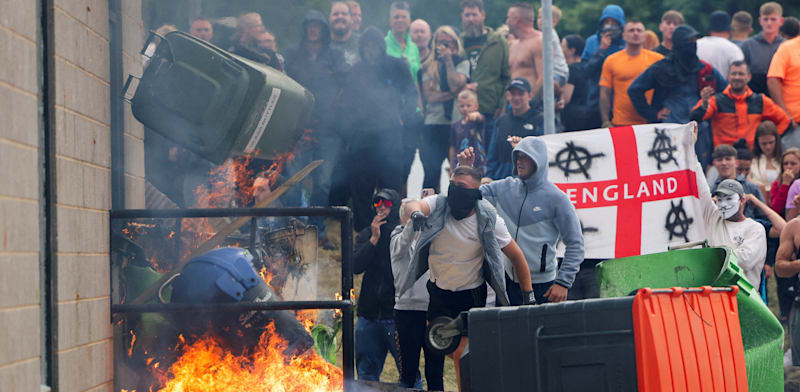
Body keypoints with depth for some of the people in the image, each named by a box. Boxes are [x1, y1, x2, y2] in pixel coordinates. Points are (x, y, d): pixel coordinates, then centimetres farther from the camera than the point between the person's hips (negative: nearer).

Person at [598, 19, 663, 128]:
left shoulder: (657, 59, 5)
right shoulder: (611, 61, 6)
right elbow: (605, 94, 5)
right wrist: (606, 123, -2)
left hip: (649, 123, 0)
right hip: (620, 123, 0)